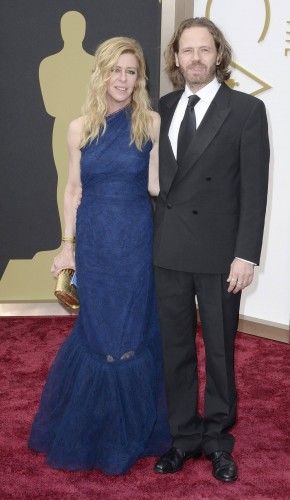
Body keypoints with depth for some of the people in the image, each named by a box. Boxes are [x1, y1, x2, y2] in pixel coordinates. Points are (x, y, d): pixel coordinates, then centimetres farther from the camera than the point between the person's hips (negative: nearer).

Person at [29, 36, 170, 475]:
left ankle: (131, 429, 26)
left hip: (136, 241, -1)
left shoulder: (151, 123, -1)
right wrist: (67, 246, 5)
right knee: (98, 332, 9)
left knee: (133, 331, 6)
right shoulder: (80, 128, 4)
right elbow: (73, 190, 7)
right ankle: (94, 430, 29)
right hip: (94, 242, 1)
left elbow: (157, 185, -2)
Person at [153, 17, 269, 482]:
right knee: (175, 349, 12)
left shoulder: (247, 109, -4)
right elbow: (159, 177, 10)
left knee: (220, 350, 9)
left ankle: (217, 438, 26)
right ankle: (184, 435, 27)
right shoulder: (164, 108, 9)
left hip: (218, 252, -4)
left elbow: (254, 188, -7)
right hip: (169, 250, 4)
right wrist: (153, 237, 4)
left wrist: (246, 254, -12)